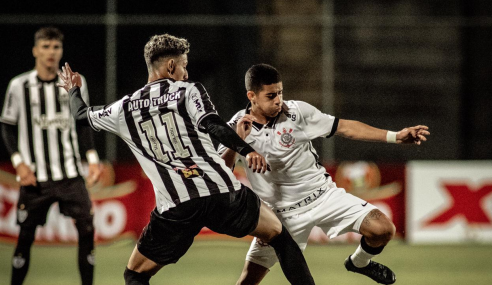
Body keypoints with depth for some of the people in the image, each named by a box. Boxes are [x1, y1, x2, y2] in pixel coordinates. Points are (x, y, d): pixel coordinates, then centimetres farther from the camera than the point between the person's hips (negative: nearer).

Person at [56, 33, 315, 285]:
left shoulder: (125, 109, 16)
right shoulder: (189, 91, 8)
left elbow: (81, 115, 33)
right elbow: (213, 125, -12)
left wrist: (73, 90, 54)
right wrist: (246, 150, -21)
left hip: (175, 208, 1)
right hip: (222, 191, -1)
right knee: (278, 233, 22)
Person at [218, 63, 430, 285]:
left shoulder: (296, 111, -10)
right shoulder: (236, 128, -9)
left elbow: (344, 128, -4)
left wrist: (396, 136, -8)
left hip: (322, 195, 1)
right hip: (281, 213, -1)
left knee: (383, 230, -16)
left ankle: (360, 262, 17)